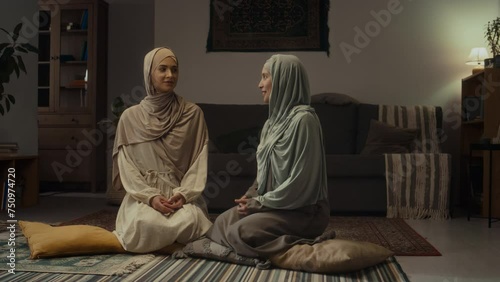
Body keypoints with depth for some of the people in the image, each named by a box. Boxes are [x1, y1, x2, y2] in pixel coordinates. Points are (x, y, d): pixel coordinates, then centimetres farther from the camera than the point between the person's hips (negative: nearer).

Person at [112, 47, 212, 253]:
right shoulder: (131, 117, 4)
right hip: (142, 195, 0)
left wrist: (184, 194, -15)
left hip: (182, 194, 1)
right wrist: (150, 196, -15)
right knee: (145, 225, -34)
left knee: (189, 222, -34)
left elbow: (199, 161, 1)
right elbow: (127, 166, 0)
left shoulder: (193, 114, 4)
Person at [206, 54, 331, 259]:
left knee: (241, 233, -25)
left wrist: (259, 203, -15)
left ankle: (305, 247, -6)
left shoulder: (303, 119, -18)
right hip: (274, 203, 9)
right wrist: (251, 196, -1)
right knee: (221, 224, -1)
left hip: (303, 210, -9)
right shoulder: (274, 120, 11)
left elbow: (300, 182, -22)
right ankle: (290, 242, 6)